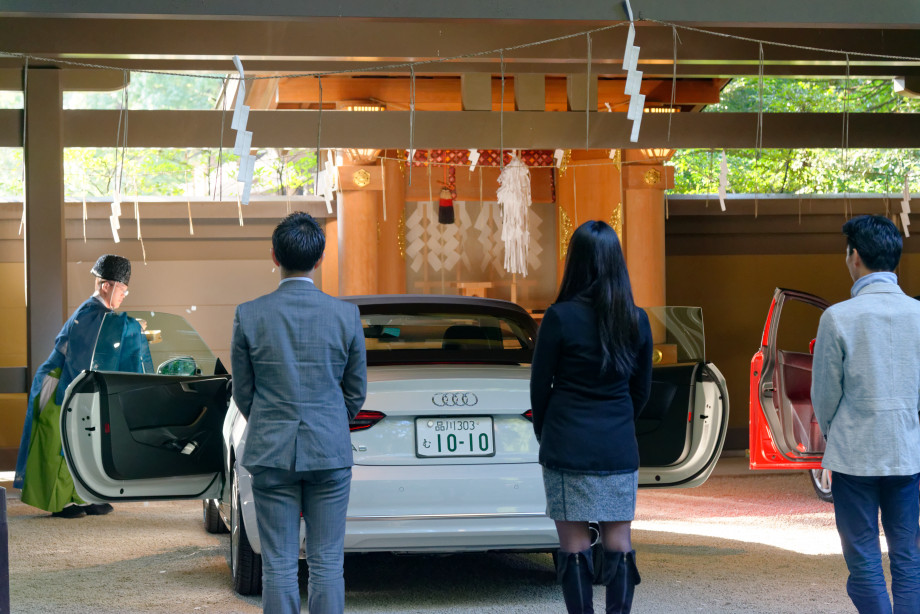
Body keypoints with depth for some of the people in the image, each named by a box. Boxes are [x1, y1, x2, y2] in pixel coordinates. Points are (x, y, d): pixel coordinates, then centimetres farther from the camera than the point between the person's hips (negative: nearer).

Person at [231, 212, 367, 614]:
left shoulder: (249, 316, -5)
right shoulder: (346, 314, -4)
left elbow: (243, 391, 4)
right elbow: (356, 390, 5)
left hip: (271, 452, 0)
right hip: (330, 452, 0)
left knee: (278, 565, 4)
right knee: (327, 563, 5)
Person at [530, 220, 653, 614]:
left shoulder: (561, 317, -12)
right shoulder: (637, 320, 1)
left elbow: (540, 386, -3)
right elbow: (641, 389, 9)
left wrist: (544, 433, 13)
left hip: (568, 448, -4)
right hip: (619, 449, 4)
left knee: (574, 545, 2)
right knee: (618, 543, 6)